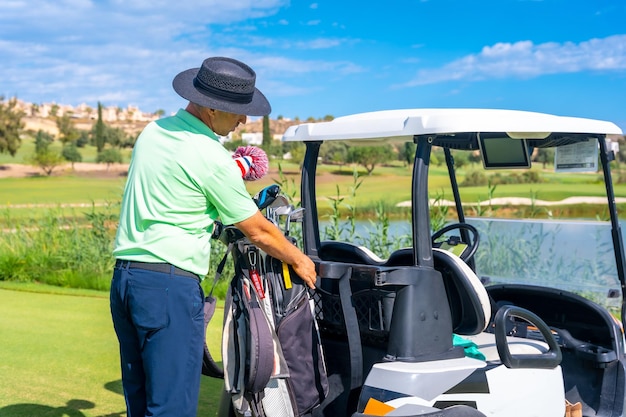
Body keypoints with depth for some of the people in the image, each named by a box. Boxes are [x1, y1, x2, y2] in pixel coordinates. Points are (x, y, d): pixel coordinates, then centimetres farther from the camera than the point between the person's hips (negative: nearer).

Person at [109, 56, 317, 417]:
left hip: (124, 278, 9)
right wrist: (299, 260, 14)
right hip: (170, 283, -9)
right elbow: (258, 232, -3)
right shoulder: (211, 158, -12)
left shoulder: (153, 131, 12)